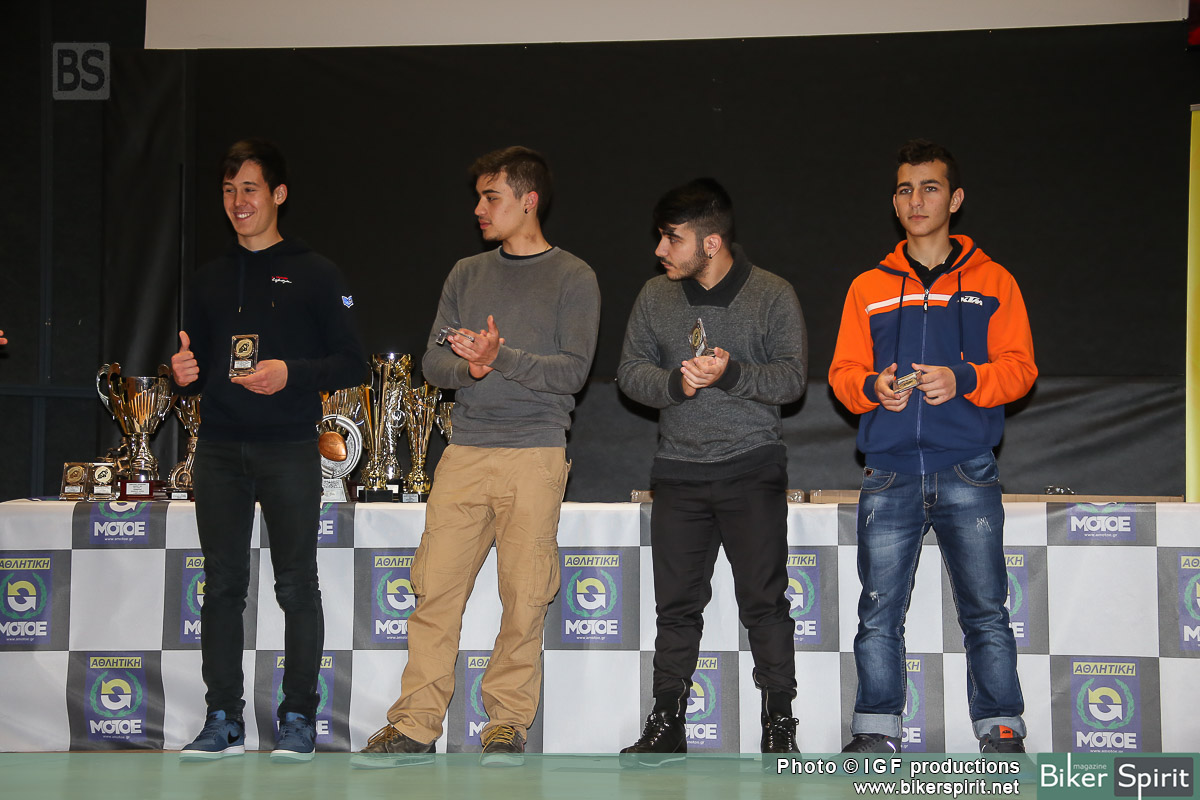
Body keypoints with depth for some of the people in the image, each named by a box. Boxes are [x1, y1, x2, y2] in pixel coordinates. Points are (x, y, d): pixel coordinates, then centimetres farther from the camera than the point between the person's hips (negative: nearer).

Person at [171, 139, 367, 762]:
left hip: (290, 449, -4)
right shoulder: (209, 280, 16)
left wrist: (292, 374, -16)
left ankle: (298, 718, 5)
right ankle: (224, 720, 9)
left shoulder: (315, 274, 3)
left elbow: (352, 364, -1)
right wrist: (185, 375, -2)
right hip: (219, 450, 4)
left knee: (297, 586, -2)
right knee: (222, 585, 3)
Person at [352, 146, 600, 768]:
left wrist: (501, 358, -16)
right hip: (465, 453, 3)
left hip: (535, 456, -3)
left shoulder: (572, 278, 5)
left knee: (525, 595, -3)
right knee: (436, 585, -2)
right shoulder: (466, 274, 18)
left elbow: (573, 369, -5)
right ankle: (415, 726, 3)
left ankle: (507, 723, 8)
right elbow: (433, 360, 12)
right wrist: (469, 368, -9)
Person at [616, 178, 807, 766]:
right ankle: (666, 726, 13)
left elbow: (793, 377, -4)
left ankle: (779, 724, 6)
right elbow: (631, 371, 8)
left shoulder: (773, 295, -1)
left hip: (752, 469, -3)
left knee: (764, 602, -3)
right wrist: (675, 383, -12)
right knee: (676, 603, 5)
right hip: (679, 471, 3)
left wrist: (732, 374, -20)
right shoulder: (656, 297, 9)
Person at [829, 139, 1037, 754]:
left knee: (985, 612, -1)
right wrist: (873, 387, -10)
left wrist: (962, 379, -15)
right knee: (879, 613, 1)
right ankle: (875, 732, 8)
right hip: (890, 477, 2)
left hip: (967, 476, -1)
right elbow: (843, 372, 12)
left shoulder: (992, 282, 9)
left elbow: (1019, 367, 3)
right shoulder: (868, 288, 14)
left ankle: (1002, 731, 7)